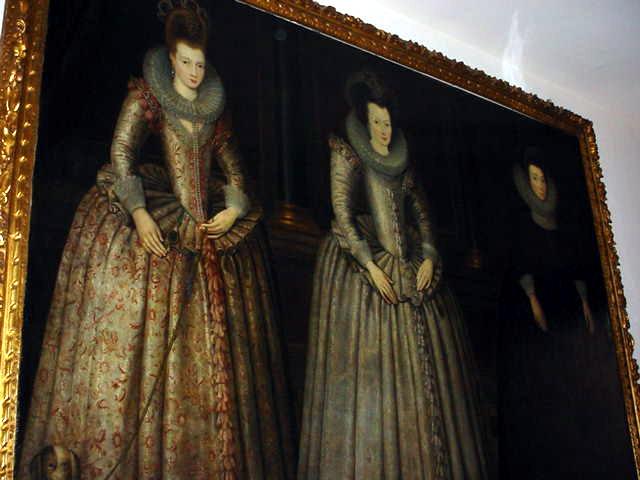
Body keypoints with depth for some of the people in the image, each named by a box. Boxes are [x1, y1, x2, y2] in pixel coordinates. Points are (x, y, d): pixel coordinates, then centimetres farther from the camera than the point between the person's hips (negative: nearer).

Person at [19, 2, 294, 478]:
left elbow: (232, 162, 15)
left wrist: (235, 207, -3)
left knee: (214, 342, 5)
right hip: (157, 224, -4)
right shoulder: (146, 95, 0)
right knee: (141, 327, -5)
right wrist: (139, 212, -22)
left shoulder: (217, 105, 13)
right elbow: (121, 154, -10)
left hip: (210, 223, 4)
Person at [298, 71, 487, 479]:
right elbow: (342, 216, -10)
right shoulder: (348, 156, -2)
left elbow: (421, 211, 15)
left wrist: (429, 257, -1)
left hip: (410, 269, 6)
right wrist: (371, 266, -17)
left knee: (423, 364, 4)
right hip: (362, 267, -5)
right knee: (367, 363, -7)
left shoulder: (401, 160, 15)